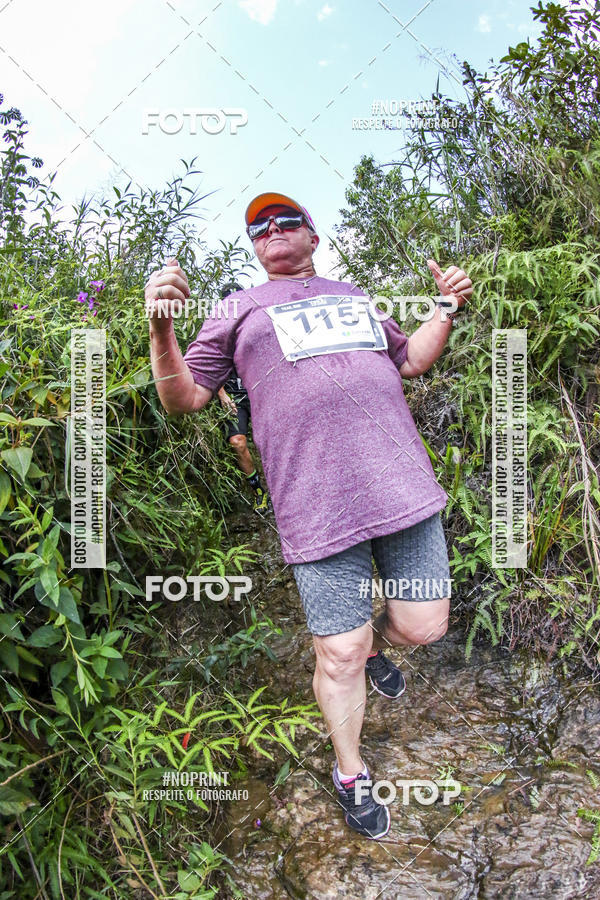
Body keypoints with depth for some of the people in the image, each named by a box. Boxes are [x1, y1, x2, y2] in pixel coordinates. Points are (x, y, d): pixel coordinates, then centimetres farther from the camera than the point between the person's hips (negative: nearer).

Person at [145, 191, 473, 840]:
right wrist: (160, 328, -11)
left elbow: (409, 360, 32)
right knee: (339, 657, 3)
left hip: (404, 487, 4)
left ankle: (375, 643, 46)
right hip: (319, 507, -4)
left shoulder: (353, 296, 23)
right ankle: (350, 775, 32)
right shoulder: (239, 310, 12)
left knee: (422, 627, 8)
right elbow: (183, 399, 6)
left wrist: (447, 307, 17)